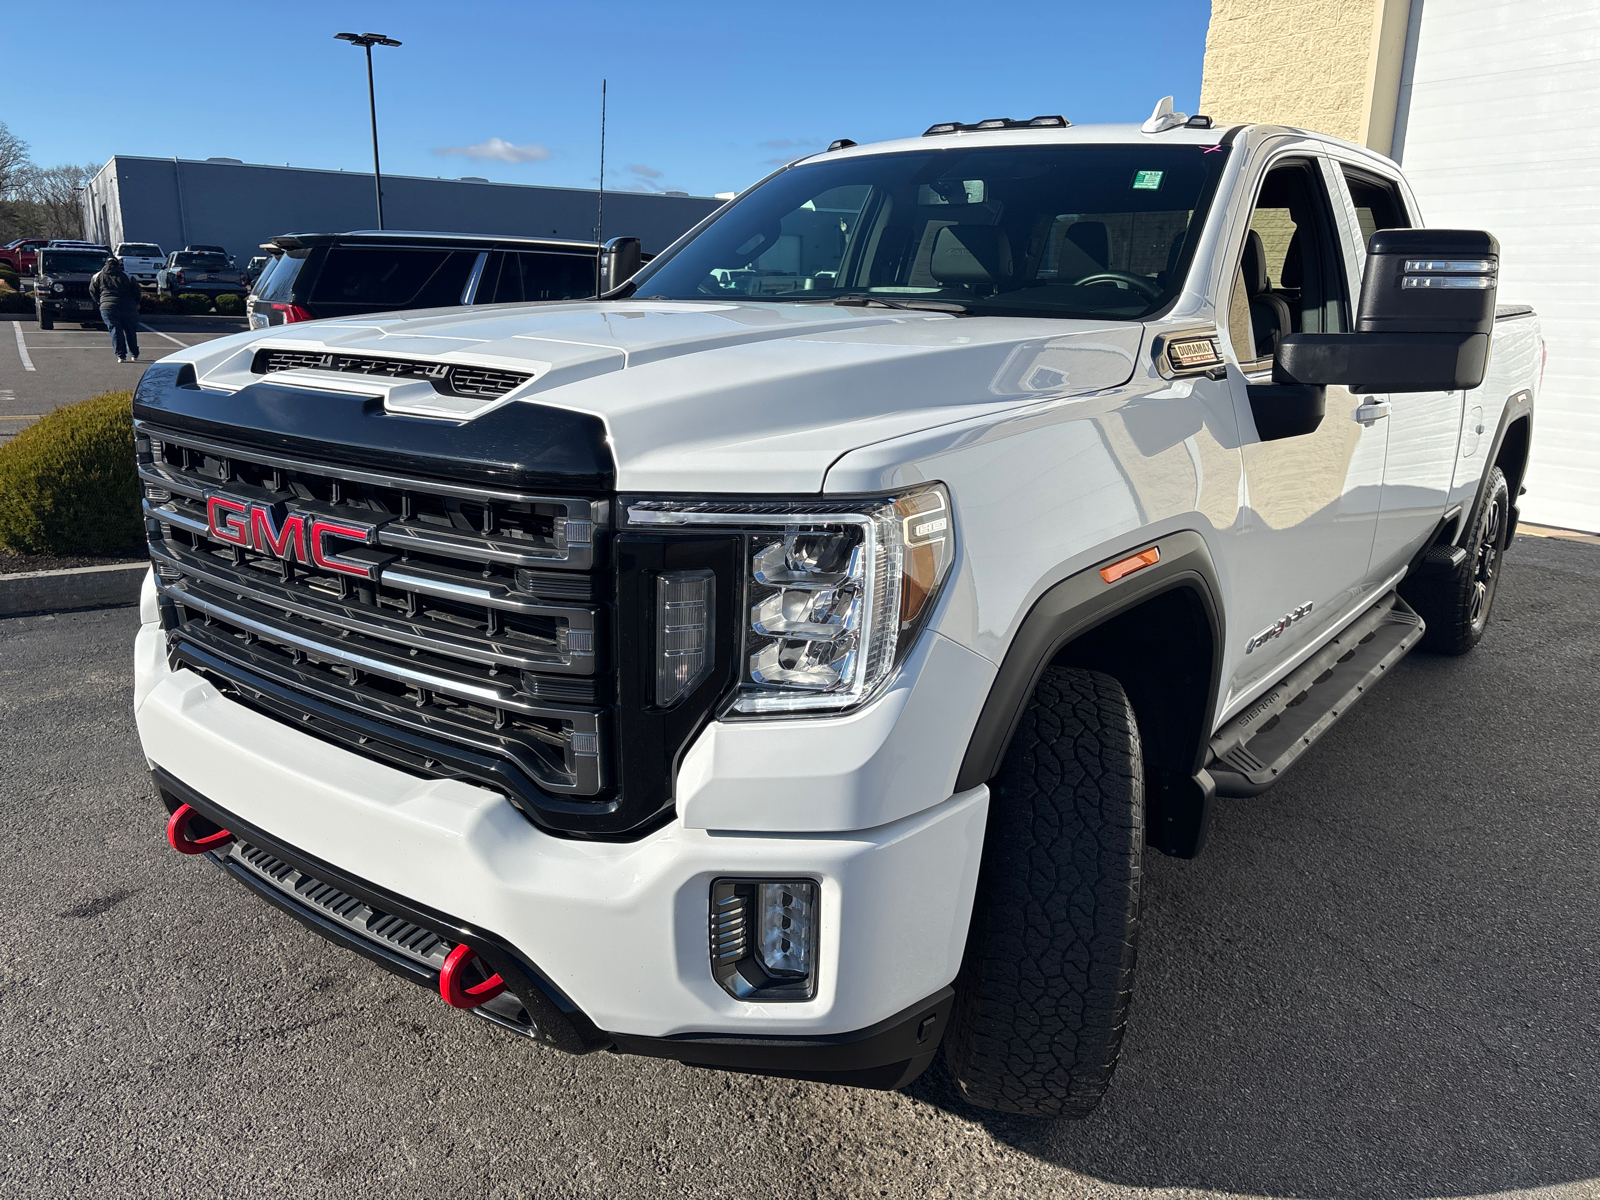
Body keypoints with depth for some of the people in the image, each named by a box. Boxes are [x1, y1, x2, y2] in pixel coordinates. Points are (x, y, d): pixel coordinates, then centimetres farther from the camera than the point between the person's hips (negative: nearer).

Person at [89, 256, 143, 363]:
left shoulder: (98, 276, 12)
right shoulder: (127, 276, 6)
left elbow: (92, 291, 19)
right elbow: (137, 291, 5)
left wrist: (101, 301, 32)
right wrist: (136, 304, 19)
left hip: (107, 307, 0)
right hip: (128, 307, 0)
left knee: (115, 330, 1)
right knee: (131, 331, 11)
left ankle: (121, 355, -8)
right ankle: (134, 354, 16)